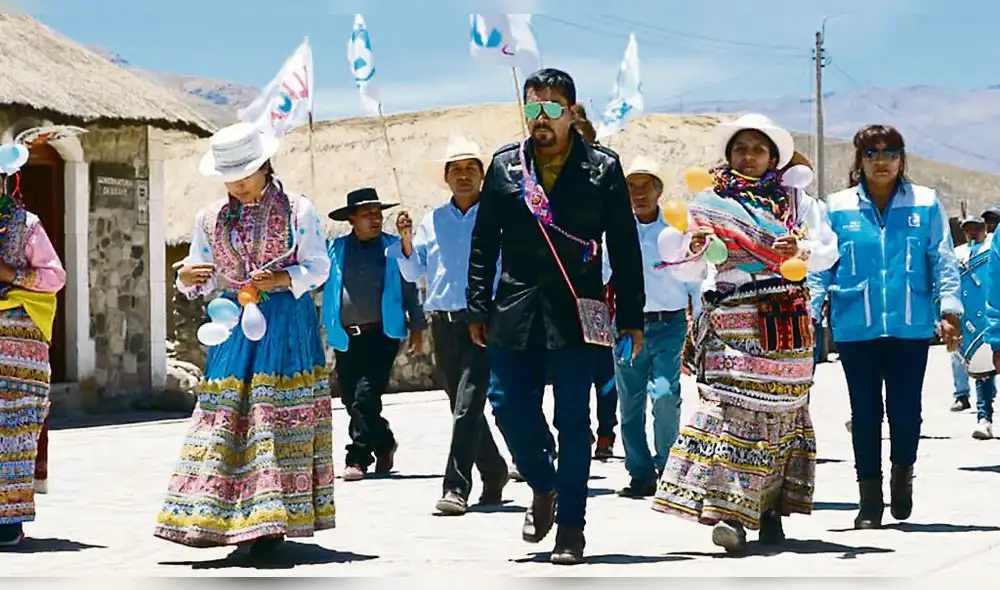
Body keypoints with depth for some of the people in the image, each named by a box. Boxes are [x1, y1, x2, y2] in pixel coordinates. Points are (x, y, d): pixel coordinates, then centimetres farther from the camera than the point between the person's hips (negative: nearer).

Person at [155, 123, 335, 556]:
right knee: (223, 414, -4)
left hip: (287, 321, -4)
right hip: (235, 322, 4)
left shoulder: (297, 210, 0)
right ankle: (222, 516, -1)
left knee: (277, 415, -8)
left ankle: (272, 522, -6)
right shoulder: (210, 218, 11)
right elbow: (205, 282, 13)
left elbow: (318, 266, -1)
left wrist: (285, 279, -19)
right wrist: (188, 279, -9)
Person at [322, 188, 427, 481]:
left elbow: (409, 287, 8)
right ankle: (384, 444, 28)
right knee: (351, 399, 7)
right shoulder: (337, 249, 10)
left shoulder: (393, 247, 6)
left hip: (382, 334, -3)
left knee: (366, 397, -14)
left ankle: (359, 458, -6)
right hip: (346, 337, 3)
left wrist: (417, 328, 7)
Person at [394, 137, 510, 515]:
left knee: (467, 407, -14)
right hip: (443, 323, 5)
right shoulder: (433, 222, 14)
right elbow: (413, 273, 13)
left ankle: (457, 488, -15)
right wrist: (406, 240, -3)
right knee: (464, 408, 13)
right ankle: (494, 473, 30)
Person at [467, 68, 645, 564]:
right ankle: (543, 486, 29)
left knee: (573, 420, -1)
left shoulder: (602, 169, 1)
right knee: (510, 406, 2)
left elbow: (624, 248, 2)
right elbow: (484, 243, 11)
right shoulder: (505, 166, 8)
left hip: (576, 313, -2)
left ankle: (571, 524, 8)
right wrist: (479, 308, 6)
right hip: (515, 310, 3)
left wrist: (631, 316, -1)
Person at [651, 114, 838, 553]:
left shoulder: (795, 199, 12)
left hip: (786, 322, 1)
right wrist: (695, 249, -14)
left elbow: (828, 250, 3)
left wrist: (802, 250, -17)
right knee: (729, 405, -14)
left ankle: (771, 509, 11)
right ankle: (728, 510, -20)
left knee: (780, 409, 3)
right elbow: (685, 270, 8)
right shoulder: (710, 201, 11)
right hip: (730, 322, -1)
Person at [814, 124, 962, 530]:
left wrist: (949, 308, -6)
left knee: (906, 409, 0)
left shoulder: (926, 204, 3)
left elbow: (943, 261, 4)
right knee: (865, 413, 4)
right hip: (855, 328, 1)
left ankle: (903, 471, 30)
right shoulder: (838, 208, 4)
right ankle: (870, 500, 14)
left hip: (911, 326, 0)